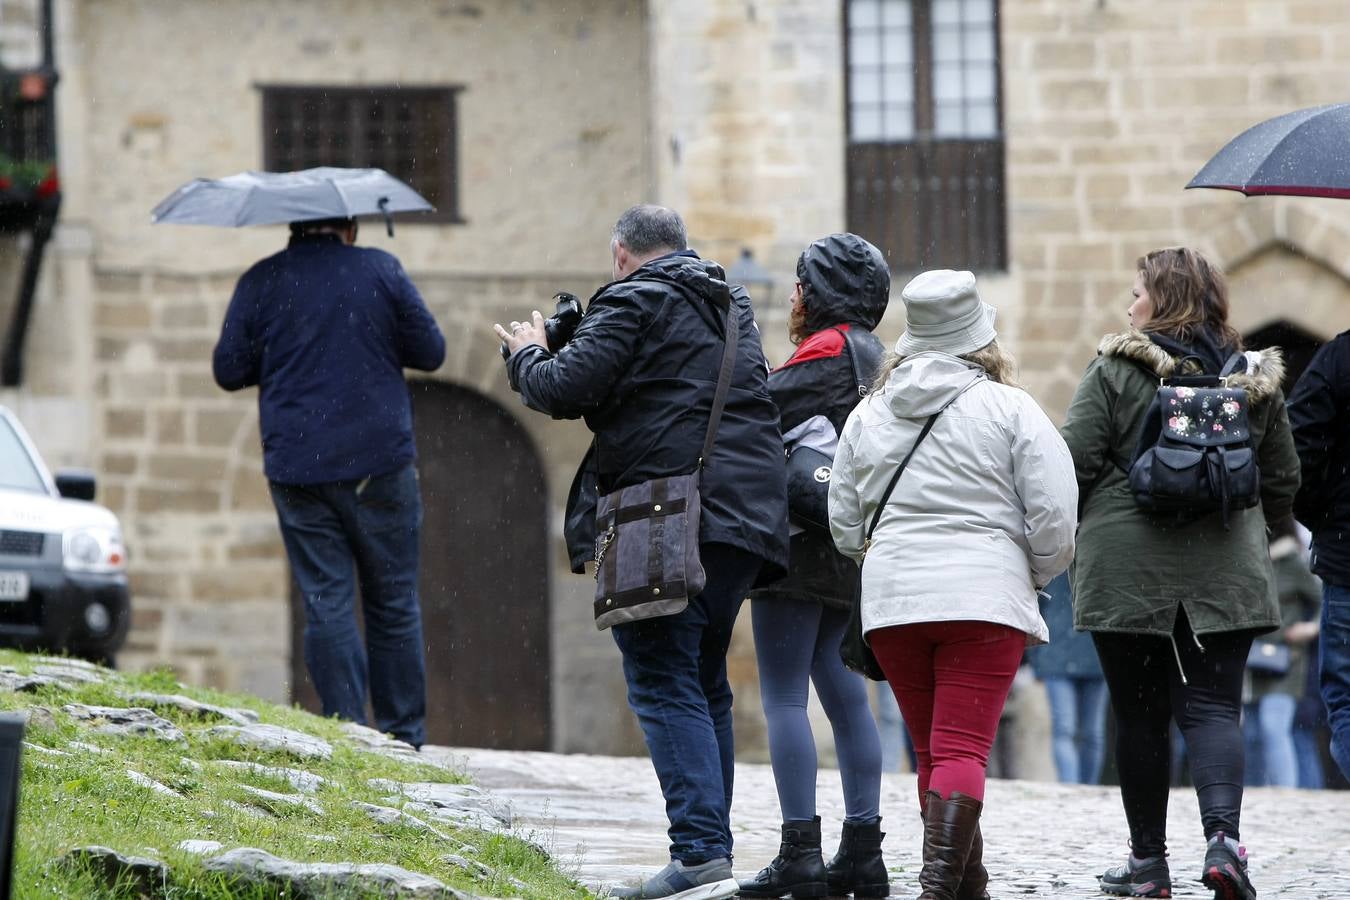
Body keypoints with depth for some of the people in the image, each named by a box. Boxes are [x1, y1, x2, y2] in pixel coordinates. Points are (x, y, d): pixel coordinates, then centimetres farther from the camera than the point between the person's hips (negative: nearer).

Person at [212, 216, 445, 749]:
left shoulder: (261, 283, 2)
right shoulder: (381, 271, 0)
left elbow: (228, 370, 4)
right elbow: (430, 352, 3)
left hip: (297, 470, 1)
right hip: (379, 464, -1)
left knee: (326, 604, 2)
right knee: (393, 605, 7)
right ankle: (402, 739, 7)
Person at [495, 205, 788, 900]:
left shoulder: (633, 302, -3)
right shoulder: (730, 305, 22)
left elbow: (565, 389, -10)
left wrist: (527, 356, 12)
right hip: (748, 515, 8)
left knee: (664, 686, -9)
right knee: (704, 685, 15)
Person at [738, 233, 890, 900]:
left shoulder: (826, 352, -11)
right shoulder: (869, 357, 18)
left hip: (803, 542, -9)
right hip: (847, 548, 9)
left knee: (784, 696, -8)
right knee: (843, 692, 10)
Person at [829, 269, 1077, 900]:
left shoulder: (868, 415, 11)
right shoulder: (1009, 409, -3)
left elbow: (844, 524, 16)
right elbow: (1055, 515, -5)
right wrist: (1034, 574, 14)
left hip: (891, 600, 4)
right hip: (985, 599, -4)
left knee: (933, 751, 15)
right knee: (963, 750, -9)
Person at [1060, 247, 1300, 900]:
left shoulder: (1114, 372, -6)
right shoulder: (1253, 379, 7)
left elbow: (1075, 462, -9)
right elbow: (1283, 479, 12)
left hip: (1127, 571, -3)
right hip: (1223, 576, 3)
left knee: (1140, 714, 7)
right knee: (1212, 707, 1)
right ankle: (1222, 836, -21)